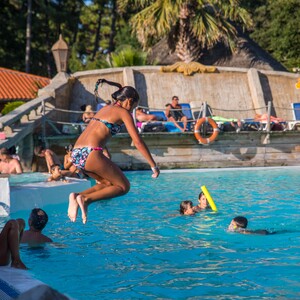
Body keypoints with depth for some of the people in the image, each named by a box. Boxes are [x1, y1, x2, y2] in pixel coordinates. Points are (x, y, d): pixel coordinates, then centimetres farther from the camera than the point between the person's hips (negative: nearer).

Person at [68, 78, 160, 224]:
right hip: (91, 153, -8)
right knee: (124, 186, 4)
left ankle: (77, 196, 0)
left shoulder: (105, 108, 26)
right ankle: (86, 198, -15)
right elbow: (138, 142, 1)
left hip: (76, 153, 8)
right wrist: (154, 166, 4)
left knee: (108, 183, 22)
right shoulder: (123, 112, 4)